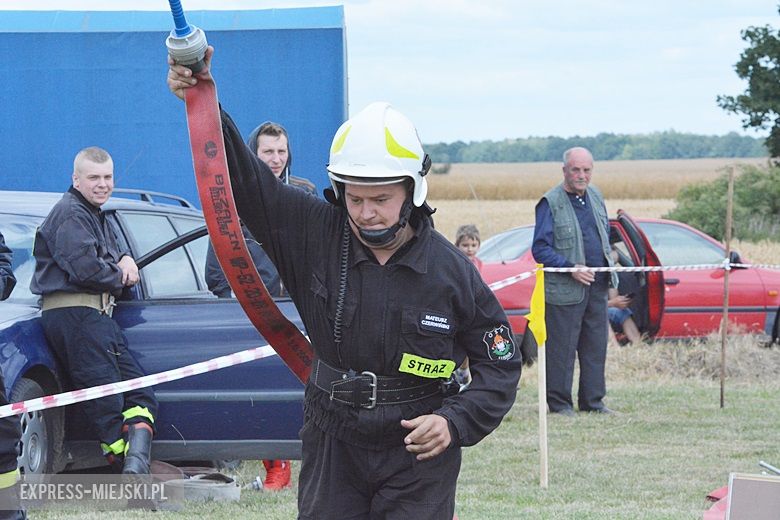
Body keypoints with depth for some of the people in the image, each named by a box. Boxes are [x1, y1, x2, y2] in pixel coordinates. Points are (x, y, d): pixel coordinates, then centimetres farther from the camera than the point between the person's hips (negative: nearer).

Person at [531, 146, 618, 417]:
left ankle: (593, 400, 18)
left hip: (597, 287, 7)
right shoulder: (550, 203, -9)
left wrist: (608, 261, 11)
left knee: (596, 346, 10)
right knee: (561, 349, -4)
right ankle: (559, 403, 4)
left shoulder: (595, 196, 12)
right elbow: (540, 249, -12)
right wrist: (571, 269, -19)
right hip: (565, 290, -7)